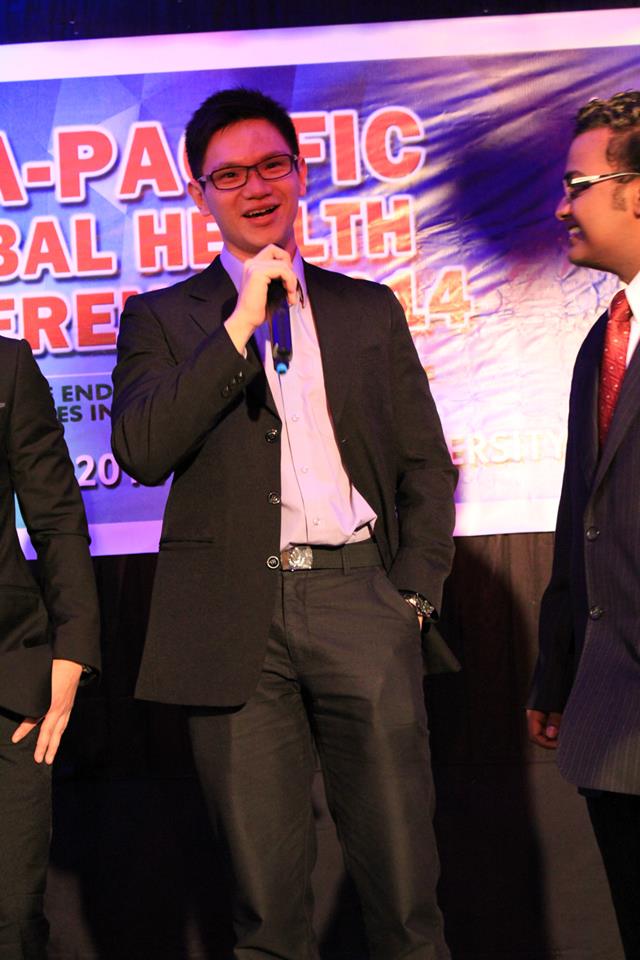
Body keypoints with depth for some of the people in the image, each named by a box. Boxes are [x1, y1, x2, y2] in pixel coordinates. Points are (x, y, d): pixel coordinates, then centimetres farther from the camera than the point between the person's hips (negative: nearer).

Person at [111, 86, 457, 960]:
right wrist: (242, 324, -9)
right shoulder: (163, 319, 9)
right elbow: (142, 452, -8)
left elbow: (426, 465, 16)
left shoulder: (370, 309, 16)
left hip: (358, 600, 1)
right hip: (236, 618, -1)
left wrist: (413, 594, 4)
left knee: (403, 879, 3)